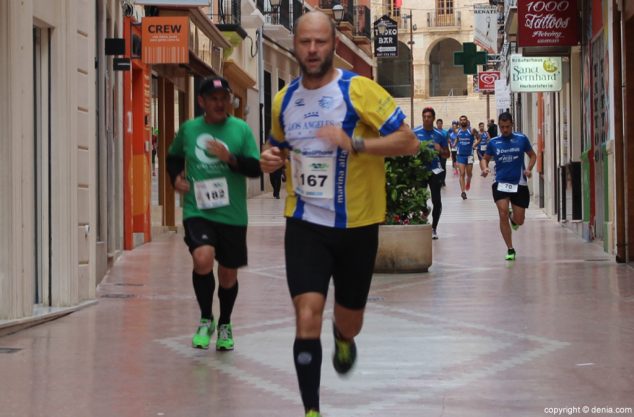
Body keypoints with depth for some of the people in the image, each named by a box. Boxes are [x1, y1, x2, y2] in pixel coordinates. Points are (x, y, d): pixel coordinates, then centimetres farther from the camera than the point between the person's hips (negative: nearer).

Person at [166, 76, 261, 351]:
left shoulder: (241, 129, 0)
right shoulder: (188, 129, 4)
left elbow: (255, 169, -4)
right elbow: (174, 157, 23)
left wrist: (230, 158, -20)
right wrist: (176, 177, 4)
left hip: (232, 215, 1)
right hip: (197, 212, -1)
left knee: (228, 274, 11)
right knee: (203, 259, -25)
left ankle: (224, 325, 37)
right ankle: (205, 319, -2)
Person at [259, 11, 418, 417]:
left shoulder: (359, 89, -13)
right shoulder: (284, 99, 3)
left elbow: (410, 141, -16)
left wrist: (354, 143, -28)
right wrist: (272, 158, -1)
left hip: (356, 226, -2)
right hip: (305, 224, 2)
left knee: (350, 320, 15)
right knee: (307, 315, -15)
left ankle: (343, 338, 54)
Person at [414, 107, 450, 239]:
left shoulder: (440, 135, 1)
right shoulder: (415, 133, 0)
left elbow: (447, 154, 8)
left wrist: (440, 150, -13)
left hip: (434, 170, 0)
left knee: (436, 201, 1)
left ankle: (433, 228, 15)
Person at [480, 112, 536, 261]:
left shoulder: (521, 139, -1)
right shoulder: (493, 142, 3)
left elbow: (532, 155, 10)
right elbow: (485, 158, 15)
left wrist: (528, 169, -8)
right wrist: (484, 168, -7)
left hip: (519, 183, 0)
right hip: (501, 183, 0)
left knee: (519, 221, 3)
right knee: (503, 214, -16)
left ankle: (513, 217, 44)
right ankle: (510, 249, -3)